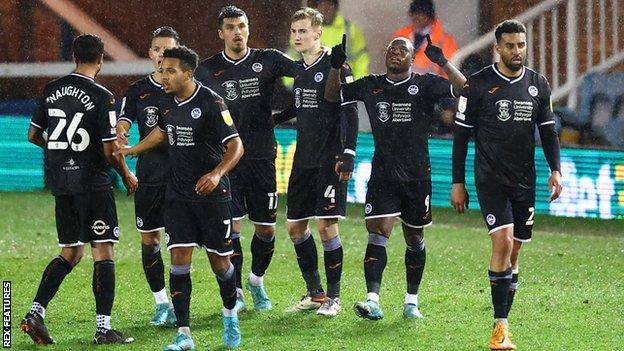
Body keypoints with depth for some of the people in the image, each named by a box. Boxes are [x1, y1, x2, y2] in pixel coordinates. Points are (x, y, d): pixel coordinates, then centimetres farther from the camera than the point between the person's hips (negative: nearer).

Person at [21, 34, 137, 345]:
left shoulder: (51, 91, 5)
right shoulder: (101, 97, -12)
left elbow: (33, 135, 12)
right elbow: (110, 151, -12)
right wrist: (127, 175, 6)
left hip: (59, 181, 6)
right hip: (92, 182, -6)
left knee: (71, 253, 16)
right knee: (103, 252, 0)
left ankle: (35, 313, 2)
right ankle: (103, 328, -4)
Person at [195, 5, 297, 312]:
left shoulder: (267, 60, 3)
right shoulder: (208, 70, 5)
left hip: (262, 157, 1)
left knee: (266, 227, 5)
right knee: (230, 225, -9)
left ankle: (256, 280, 30)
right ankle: (235, 292, 0)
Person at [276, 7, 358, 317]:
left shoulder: (335, 67, -9)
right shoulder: (299, 69, 13)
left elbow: (350, 112, -13)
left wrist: (348, 154, -18)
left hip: (329, 160, -8)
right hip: (304, 160, 8)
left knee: (325, 225, -9)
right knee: (294, 225, 8)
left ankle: (333, 296, 2)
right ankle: (315, 293, 19)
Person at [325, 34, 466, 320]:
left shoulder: (425, 85, -1)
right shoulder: (370, 86, 7)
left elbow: (464, 90, -12)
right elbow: (331, 96, 17)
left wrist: (443, 63, -22)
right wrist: (335, 67, 0)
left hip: (416, 177, -1)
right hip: (382, 176, 1)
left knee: (415, 240, 11)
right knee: (377, 235, -13)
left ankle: (411, 301, 23)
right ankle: (373, 301, -22)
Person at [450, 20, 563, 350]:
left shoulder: (538, 85, 9)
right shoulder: (478, 85, -3)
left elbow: (548, 131, 15)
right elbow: (461, 135, 0)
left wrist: (555, 170, 0)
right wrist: (458, 183, -1)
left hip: (524, 182, 4)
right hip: (490, 178, -4)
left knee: (513, 253, 6)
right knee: (503, 241, -20)